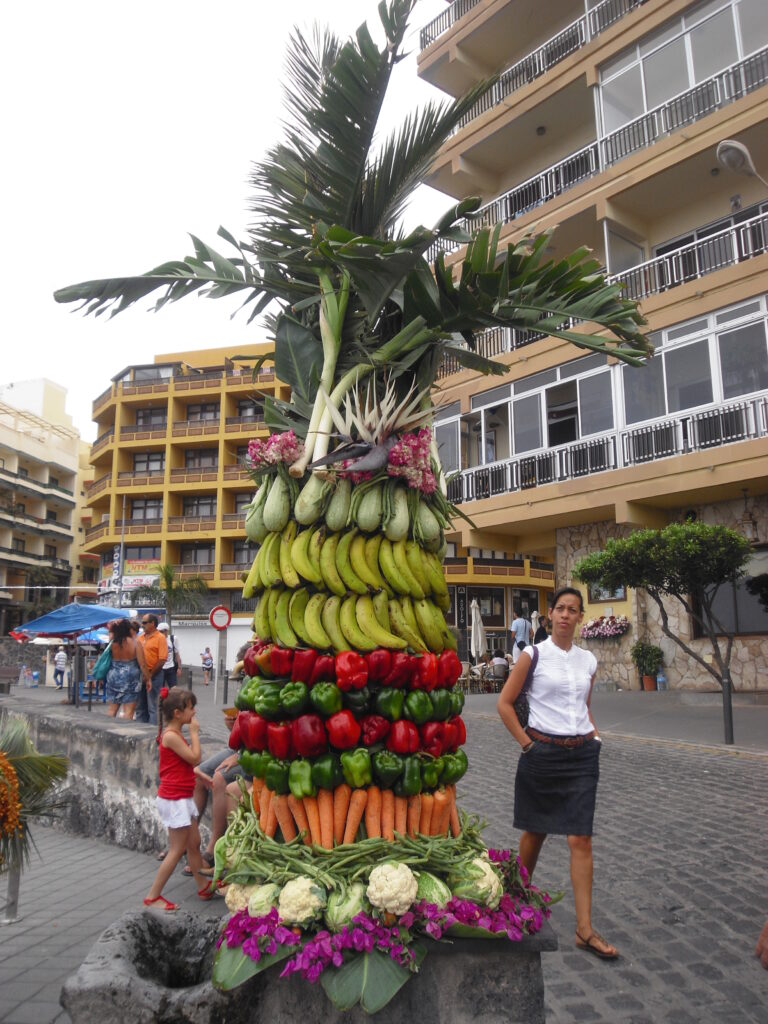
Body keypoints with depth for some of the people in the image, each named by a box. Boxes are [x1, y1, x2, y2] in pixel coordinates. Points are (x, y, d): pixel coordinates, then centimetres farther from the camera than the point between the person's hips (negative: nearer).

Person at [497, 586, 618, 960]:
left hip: (582, 755, 3)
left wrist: (593, 736, 8)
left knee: (581, 839, 0)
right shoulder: (533, 655, -7)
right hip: (542, 752, -3)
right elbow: (505, 703, -5)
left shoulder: (588, 660, 7)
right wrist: (527, 743, -7)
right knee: (535, 832, 13)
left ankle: (585, 929, 6)